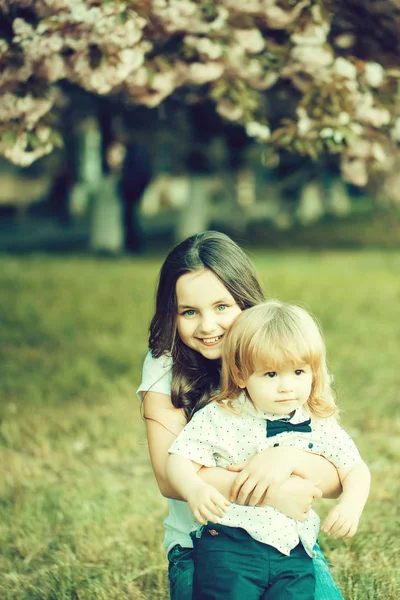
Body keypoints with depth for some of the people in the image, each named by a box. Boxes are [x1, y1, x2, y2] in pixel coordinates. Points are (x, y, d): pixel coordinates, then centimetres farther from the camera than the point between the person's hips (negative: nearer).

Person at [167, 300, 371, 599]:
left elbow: (355, 468, 14)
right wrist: (195, 489, -27)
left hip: (293, 551, 3)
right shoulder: (219, 418, -3)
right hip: (229, 545, -3)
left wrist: (352, 504, -7)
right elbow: (180, 461, -6)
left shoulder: (320, 425, 6)